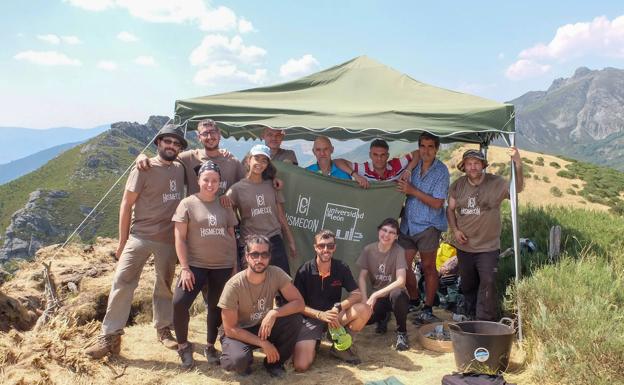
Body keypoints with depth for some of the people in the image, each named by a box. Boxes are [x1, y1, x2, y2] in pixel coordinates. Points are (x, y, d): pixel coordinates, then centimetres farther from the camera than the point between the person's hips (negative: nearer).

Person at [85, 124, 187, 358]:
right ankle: (110, 336, 0)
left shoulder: (180, 169, 5)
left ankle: (163, 329, 29)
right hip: (140, 236, -4)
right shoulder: (144, 169, -6)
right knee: (122, 282, -7)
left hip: (169, 239, 4)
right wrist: (122, 241, -7)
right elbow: (126, 204, -5)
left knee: (165, 286, 13)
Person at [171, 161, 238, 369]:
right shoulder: (188, 203, -1)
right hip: (196, 264, -3)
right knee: (179, 303, -15)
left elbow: (232, 236, 12)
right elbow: (180, 238, -4)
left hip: (223, 266, 3)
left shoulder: (225, 205, 8)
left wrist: (235, 265, 8)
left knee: (216, 307, 9)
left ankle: (210, 346, 28)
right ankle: (183, 346, 7)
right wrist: (185, 268, -10)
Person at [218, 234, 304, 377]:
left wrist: (274, 313, -33)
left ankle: (274, 363, 0)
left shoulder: (276, 274, -17)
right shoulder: (234, 286, -25)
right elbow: (230, 329, -20)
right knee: (239, 360, -36)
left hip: (264, 327, 4)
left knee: (295, 318, -23)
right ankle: (242, 363, 4)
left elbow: (299, 303, -17)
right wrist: (263, 343, -23)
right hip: (238, 333, -4)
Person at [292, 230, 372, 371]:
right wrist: (320, 315, -25)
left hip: (334, 315, 4)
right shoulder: (304, 271, -13)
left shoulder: (341, 268, -6)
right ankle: (314, 343, 9)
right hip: (311, 318, -3)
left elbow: (357, 294, -8)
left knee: (364, 310, -25)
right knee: (301, 365, -26)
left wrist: (338, 307, -25)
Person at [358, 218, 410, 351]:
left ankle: (402, 332, -10)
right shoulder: (368, 250, -6)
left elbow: (401, 281, -25)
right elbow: (362, 277, -4)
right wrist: (365, 300, -20)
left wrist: (375, 295, -29)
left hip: (394, 295, -3)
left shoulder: (399, 251, -15)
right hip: (376, 297, 3)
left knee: (397, 294, -39)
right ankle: (383, 317, 13)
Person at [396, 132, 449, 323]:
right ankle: (414, 300, 28)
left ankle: (428, 309, 17)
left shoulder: (441, 171, -8)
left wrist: (413, 191, -17)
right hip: (408, 224, 5)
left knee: (428, 267, 5)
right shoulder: (413, 166, 6)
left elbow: (437, 203, -13)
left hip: (428, 226, -5)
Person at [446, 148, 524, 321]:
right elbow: (450, 209, 10)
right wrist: (455, 230, -4)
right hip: (464, 246, 4)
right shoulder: (458, 185, 0)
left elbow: (517, 188, -25)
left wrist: (518, 165, -41)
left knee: (487, 284, -10)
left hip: (488, 247, -4)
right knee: (467, 285, 18)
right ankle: (471, 317, 37)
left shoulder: (496, 183, -10)